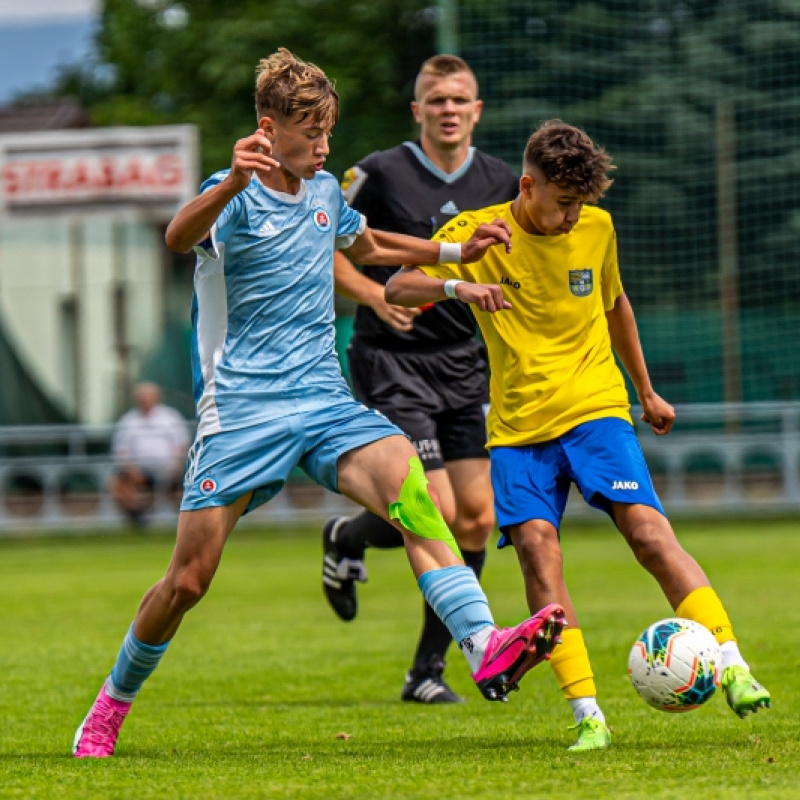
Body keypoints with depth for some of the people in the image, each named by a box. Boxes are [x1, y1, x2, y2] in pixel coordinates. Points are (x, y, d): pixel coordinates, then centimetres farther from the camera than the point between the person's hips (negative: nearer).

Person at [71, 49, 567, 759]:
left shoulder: (325, 191, 13)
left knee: (411, 489, -24)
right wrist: (233, 183, -53)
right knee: (189, 579, -2)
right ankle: (113, 703, 23)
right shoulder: (237, 197, -8)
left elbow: (365, 246, 37)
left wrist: (456, 252, 30)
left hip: (324, 401, 5)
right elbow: (181, 236, -34)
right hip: (242, 410, -5)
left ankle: (485, 649, -40)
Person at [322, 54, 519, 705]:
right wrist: (374, 294, -16)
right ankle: (346, 538, 21)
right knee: (437, 514, -14)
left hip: (465, 364, 5)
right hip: (392, 363, -5)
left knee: (478, 517, -1)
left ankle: (428, 669, 10)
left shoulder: (502, 183, 6)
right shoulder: (381, 174, -8)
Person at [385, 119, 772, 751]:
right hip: (517, 425, -1)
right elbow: (397, 288, -11)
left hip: (595, 408, 1)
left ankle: (733, 670, -17)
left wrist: (647, 392, 30)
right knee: (536, 546, -17)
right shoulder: (478, 234, -2)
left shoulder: (598, 229, 5)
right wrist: (456, 286, -30)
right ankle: (588, 715, -16)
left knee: (647, 529, -17)